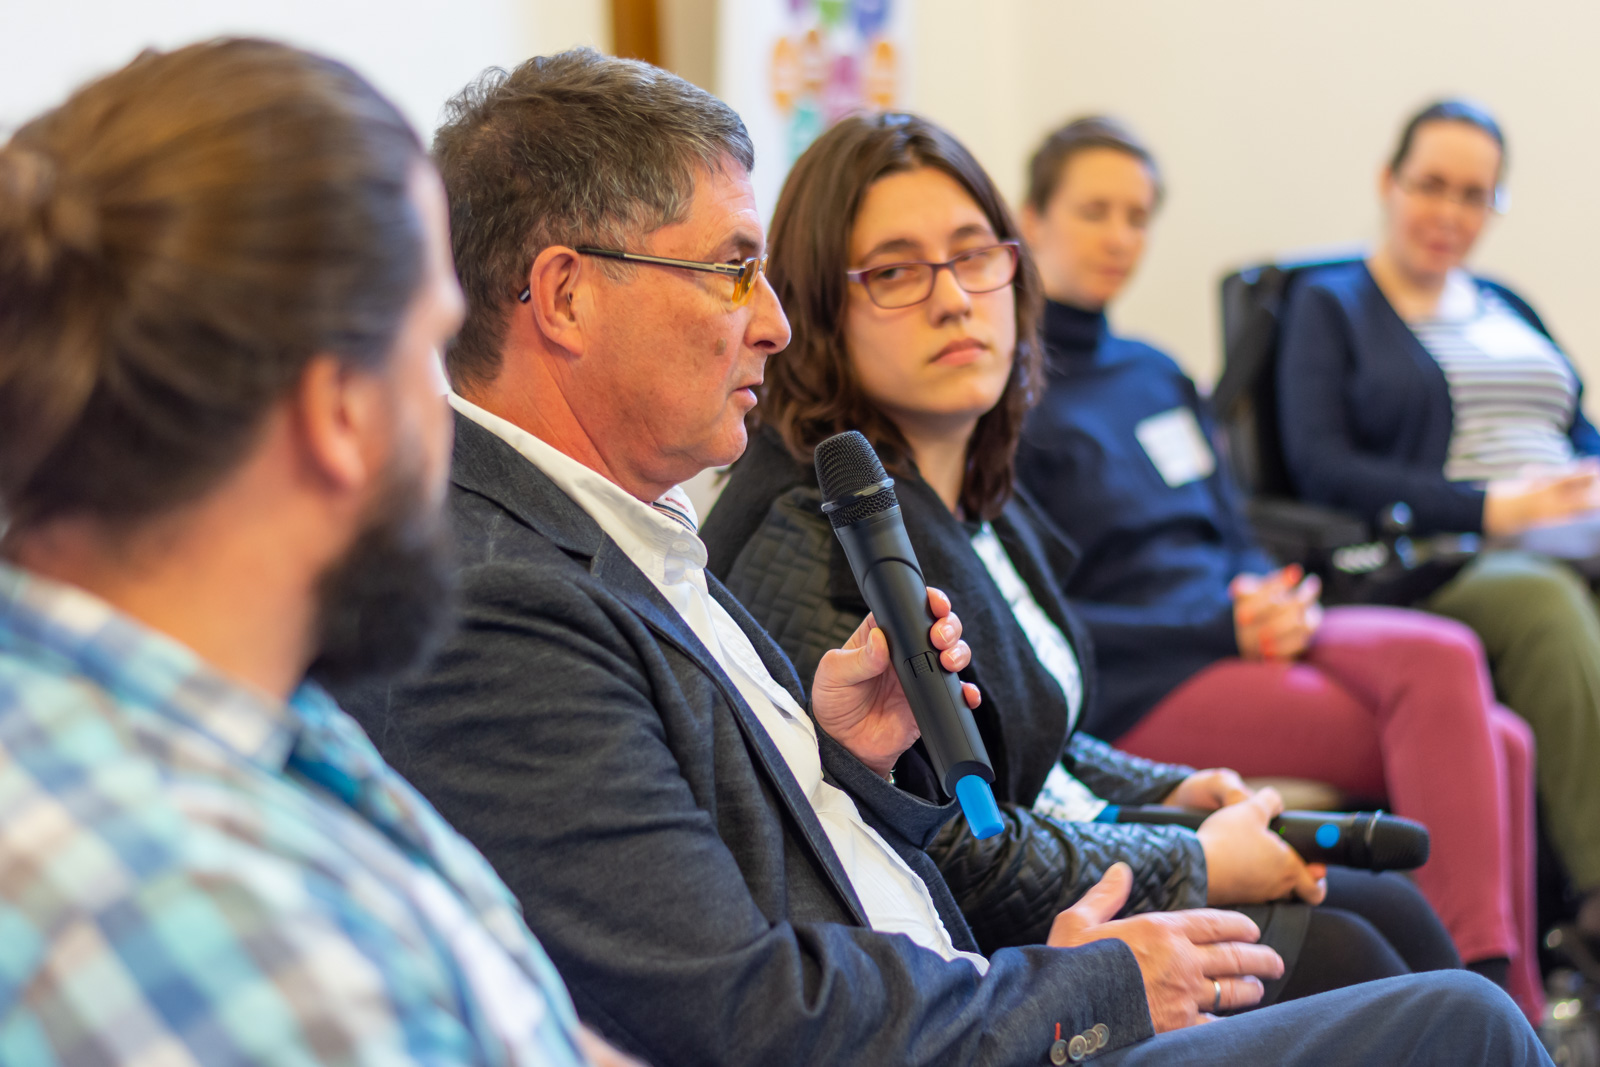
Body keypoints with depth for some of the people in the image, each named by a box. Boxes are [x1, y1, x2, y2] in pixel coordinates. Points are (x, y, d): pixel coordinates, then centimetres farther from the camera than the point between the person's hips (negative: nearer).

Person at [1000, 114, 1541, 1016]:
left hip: (1241, 631, 7)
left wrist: (1278, 605, -3)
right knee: (1469, 741, -23)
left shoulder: (1157, 374, 22)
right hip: (1137, 691, -7)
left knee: (1445, 658, -22)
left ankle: (1498, 997, -22)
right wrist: (1218, 627, -15)